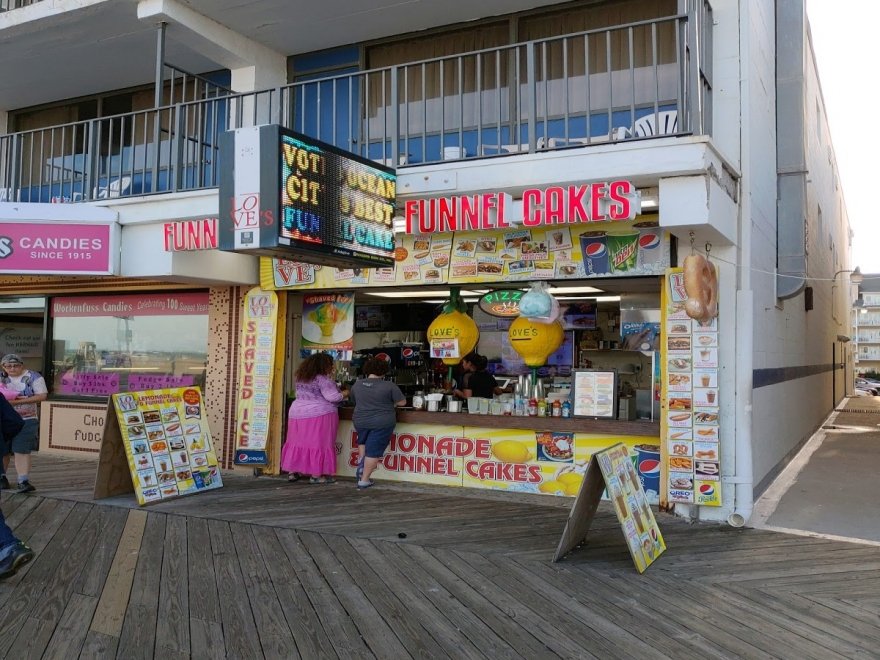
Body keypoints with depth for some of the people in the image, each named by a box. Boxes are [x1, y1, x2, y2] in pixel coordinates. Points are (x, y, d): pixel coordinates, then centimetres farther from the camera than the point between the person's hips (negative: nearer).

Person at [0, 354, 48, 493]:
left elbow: (42, 396, -9)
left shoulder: (33, 377, -1)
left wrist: (19, 401, -18)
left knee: (22, 451, -9)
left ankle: (23, 481, -11)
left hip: (26, 420, -3)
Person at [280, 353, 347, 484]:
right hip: (319, 415, -8)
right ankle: (316, 475, 0)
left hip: (297, 413, 8)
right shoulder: (323, 379, -13)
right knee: (319, 444, -1)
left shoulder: (301, 378, 12)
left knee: (298, 443, 13)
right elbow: (332, 397, -18)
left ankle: (292, 472, 17)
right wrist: (345, 394, -1)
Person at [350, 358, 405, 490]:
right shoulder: (389, 386, -11)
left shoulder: (356, 385, 2)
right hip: (382, 423, -4)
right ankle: (364, 480, 5)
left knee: (362, 442, 31)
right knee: (374, 451, 3)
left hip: (360, 421, 4)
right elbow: (402, 402, -6)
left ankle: (361, 461, 15)